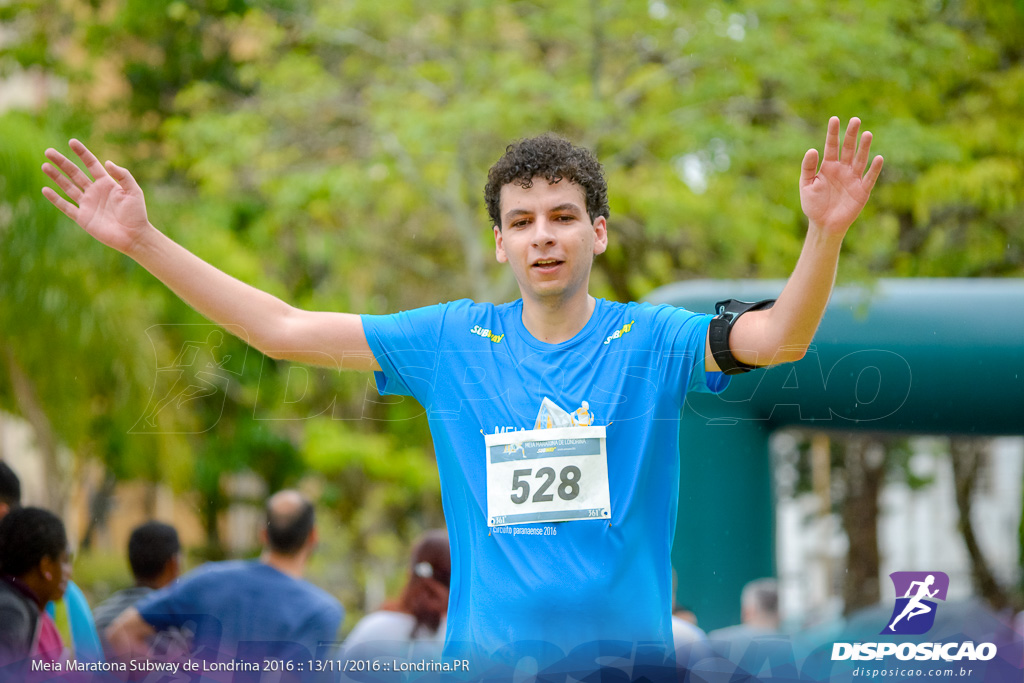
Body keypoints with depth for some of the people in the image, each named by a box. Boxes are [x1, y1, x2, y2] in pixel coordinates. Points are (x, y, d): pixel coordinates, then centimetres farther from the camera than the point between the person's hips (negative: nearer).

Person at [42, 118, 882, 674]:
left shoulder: (650, 339, -1)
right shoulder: (450, 341, 4)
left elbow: (778, 337, -17)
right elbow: (284, 330, 6)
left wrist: (825, 234, -36)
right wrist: (144, 241, 1)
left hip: (625, 647, -1)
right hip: (485, 650, 1)